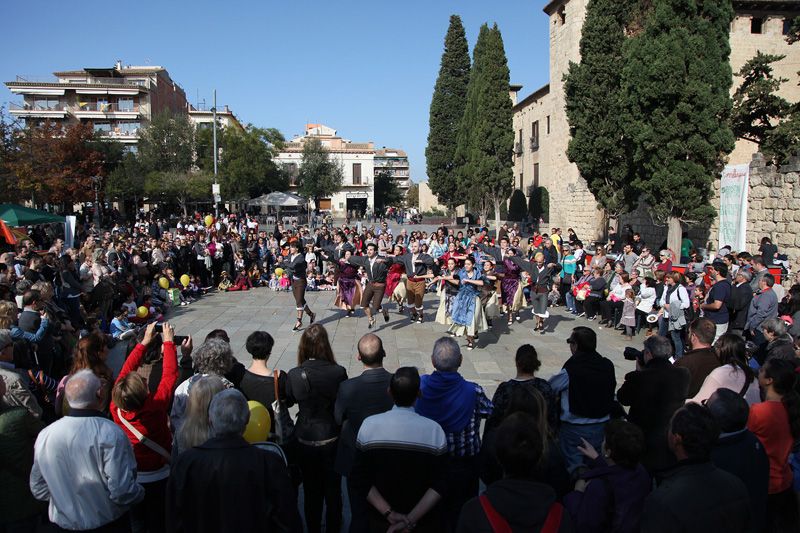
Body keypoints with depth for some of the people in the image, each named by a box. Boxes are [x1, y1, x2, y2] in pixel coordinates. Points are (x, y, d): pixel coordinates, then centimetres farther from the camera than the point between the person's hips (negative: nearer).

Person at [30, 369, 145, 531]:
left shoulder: (44, 435, -10)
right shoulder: (110, 434, -26)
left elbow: (38, 490, 2)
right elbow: (122, 491, -28)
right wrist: (140, 493, -8)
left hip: (64, 523, 4)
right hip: (108, 524, -4)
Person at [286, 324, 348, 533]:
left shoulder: (294, 375, -18)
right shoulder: (338, 372, -22)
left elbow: (288, 401, 1)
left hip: (305, 440, 1)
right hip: (331, 438, -1)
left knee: (311, 490, 20)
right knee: (333, 490, 20)